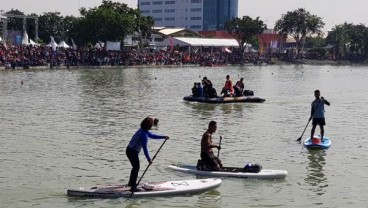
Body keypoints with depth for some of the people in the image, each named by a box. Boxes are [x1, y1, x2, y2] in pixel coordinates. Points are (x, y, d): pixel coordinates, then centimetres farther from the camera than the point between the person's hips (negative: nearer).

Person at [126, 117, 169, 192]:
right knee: (136, 168, -1)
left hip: (130, 150, 10)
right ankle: (133, 187, 3)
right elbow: (144, 148, -24)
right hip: (133, 152, -10)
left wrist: (164, 137, 18)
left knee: (135, 167, 24)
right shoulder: (144, 134, -25)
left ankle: (131, 182, 41)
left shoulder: (143, 130, 5)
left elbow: (152, 135, 20)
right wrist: (148, 159, -20)